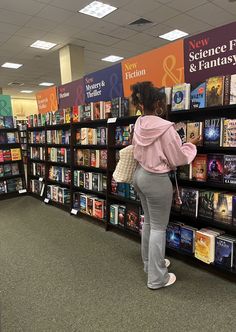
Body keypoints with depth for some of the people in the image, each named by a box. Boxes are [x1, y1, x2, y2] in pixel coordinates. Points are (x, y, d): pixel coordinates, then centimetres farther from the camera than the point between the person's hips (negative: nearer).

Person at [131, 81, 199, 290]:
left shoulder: (139, 125, 2)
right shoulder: (165, 128, -20)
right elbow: (179, 159, -12)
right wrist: (191, 145, 4)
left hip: (140, 175, 8)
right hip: (157, 179, -8)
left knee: (148, 222, 21)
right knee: (159, 227, 4)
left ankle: (149, 262, 39)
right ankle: (156, 278, 18)